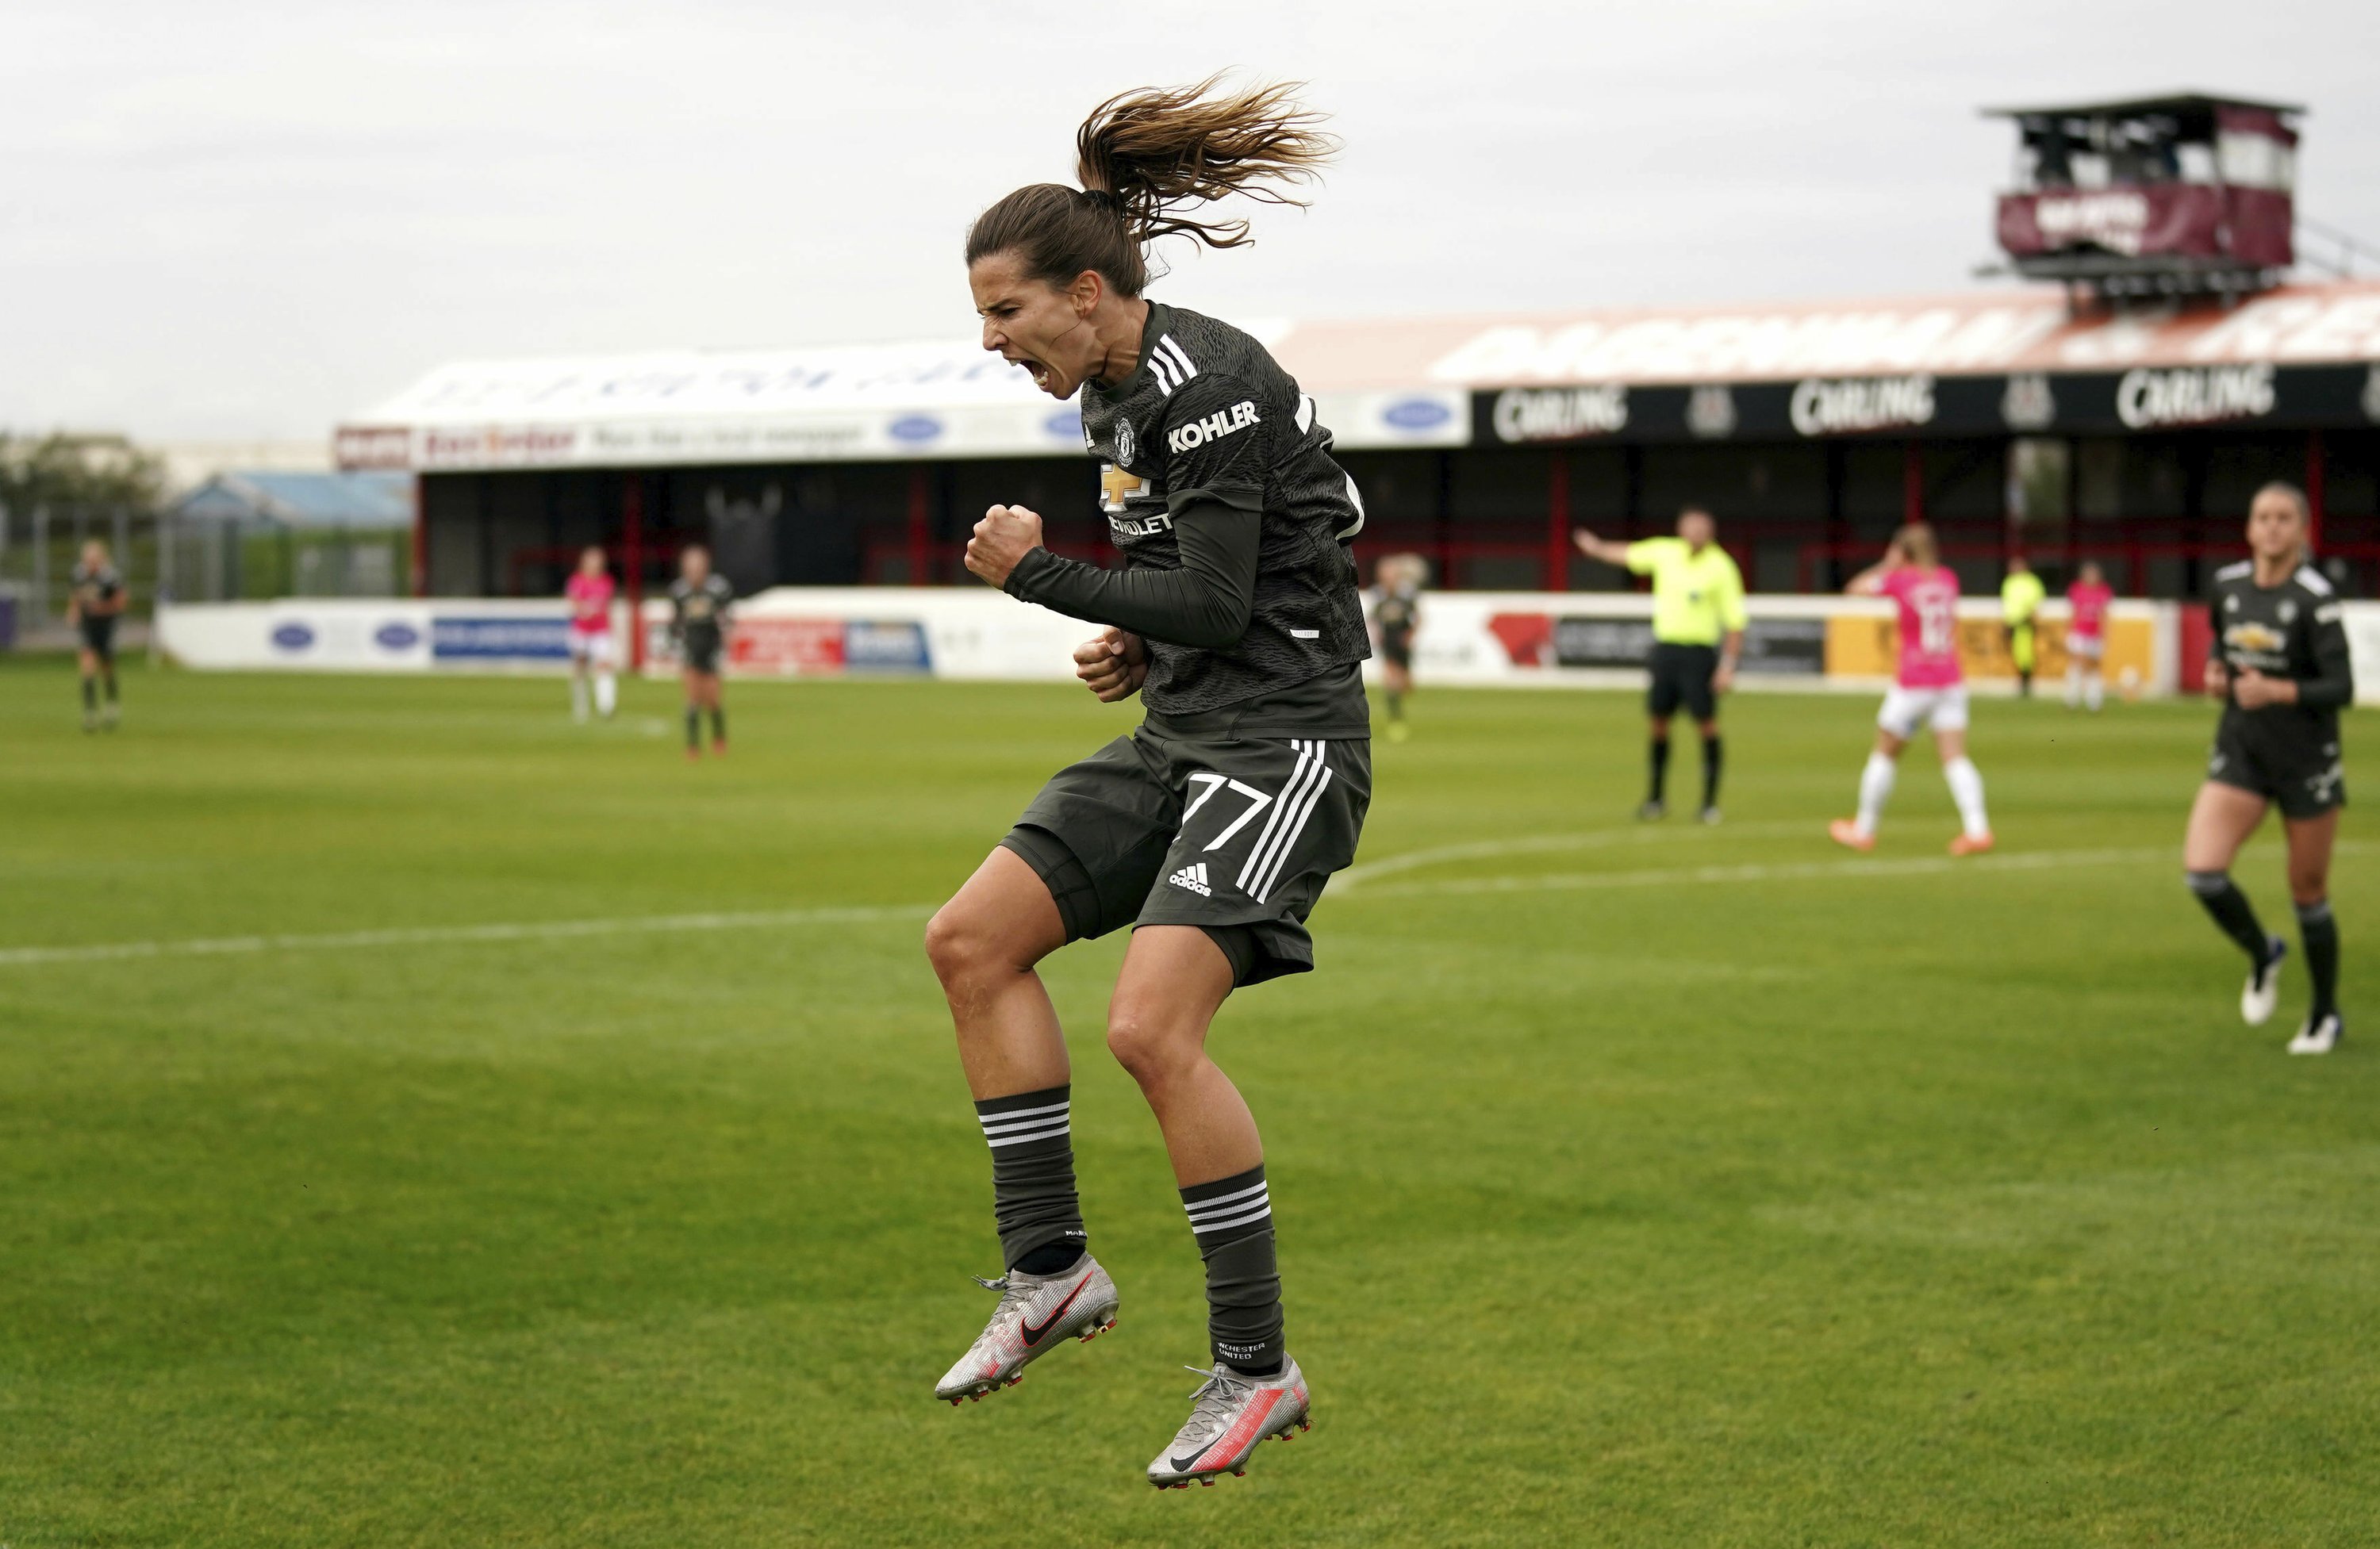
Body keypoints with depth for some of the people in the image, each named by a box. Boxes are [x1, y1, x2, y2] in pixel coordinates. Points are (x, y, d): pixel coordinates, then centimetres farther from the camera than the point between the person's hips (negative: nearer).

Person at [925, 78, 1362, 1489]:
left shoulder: (1206, 384, -17)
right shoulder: (1121, 395, 13)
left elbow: (1217, 602, -21)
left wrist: (1040, 575, -10)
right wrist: (1139, 645, 6)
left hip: (1282, 735, -10)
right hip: (1184, 734, 10)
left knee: (1152, 1029, -20)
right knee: (972, 942, 4)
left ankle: (1258, 1371, -8)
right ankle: (1052, 1272, 9)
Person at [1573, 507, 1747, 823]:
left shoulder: (1721, 567, -8)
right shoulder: (1664, 552, 4)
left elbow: (1735, 621, -8)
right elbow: (1627, 555, 25)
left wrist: (1728, 666, -14)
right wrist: (1597, 548, 41)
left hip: (1700, 651, -4)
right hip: (1665, 647, 4)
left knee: (1707, 722, -7)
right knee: (1659, 721, 7)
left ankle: (1710, 802, 0)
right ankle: (1655, 798, 19)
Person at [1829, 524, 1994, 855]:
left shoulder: (1900, 579, -8)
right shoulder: (1947, 579, 6)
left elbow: (1856, 588, 4)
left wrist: (1886, 566, 16)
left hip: (1913, 684, -4)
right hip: (1951, 682, 4)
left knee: (1885, 754, 11)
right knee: (1955, 758, -2)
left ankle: (1863, 830, 21)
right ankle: (1977, 829, -18)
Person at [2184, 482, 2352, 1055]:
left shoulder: (2314, 596, -15)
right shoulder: (2227, 584, 1)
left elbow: (2341, 689, -18)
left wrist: (2276, 690, -31)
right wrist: (2215, 671, 1)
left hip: (2307, 760, -4)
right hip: (2240, 754, 4)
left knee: (2308, 892, 6)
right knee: (2202, 868, -15)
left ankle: (2325, 1015, 27)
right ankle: (2262, 956, 15)